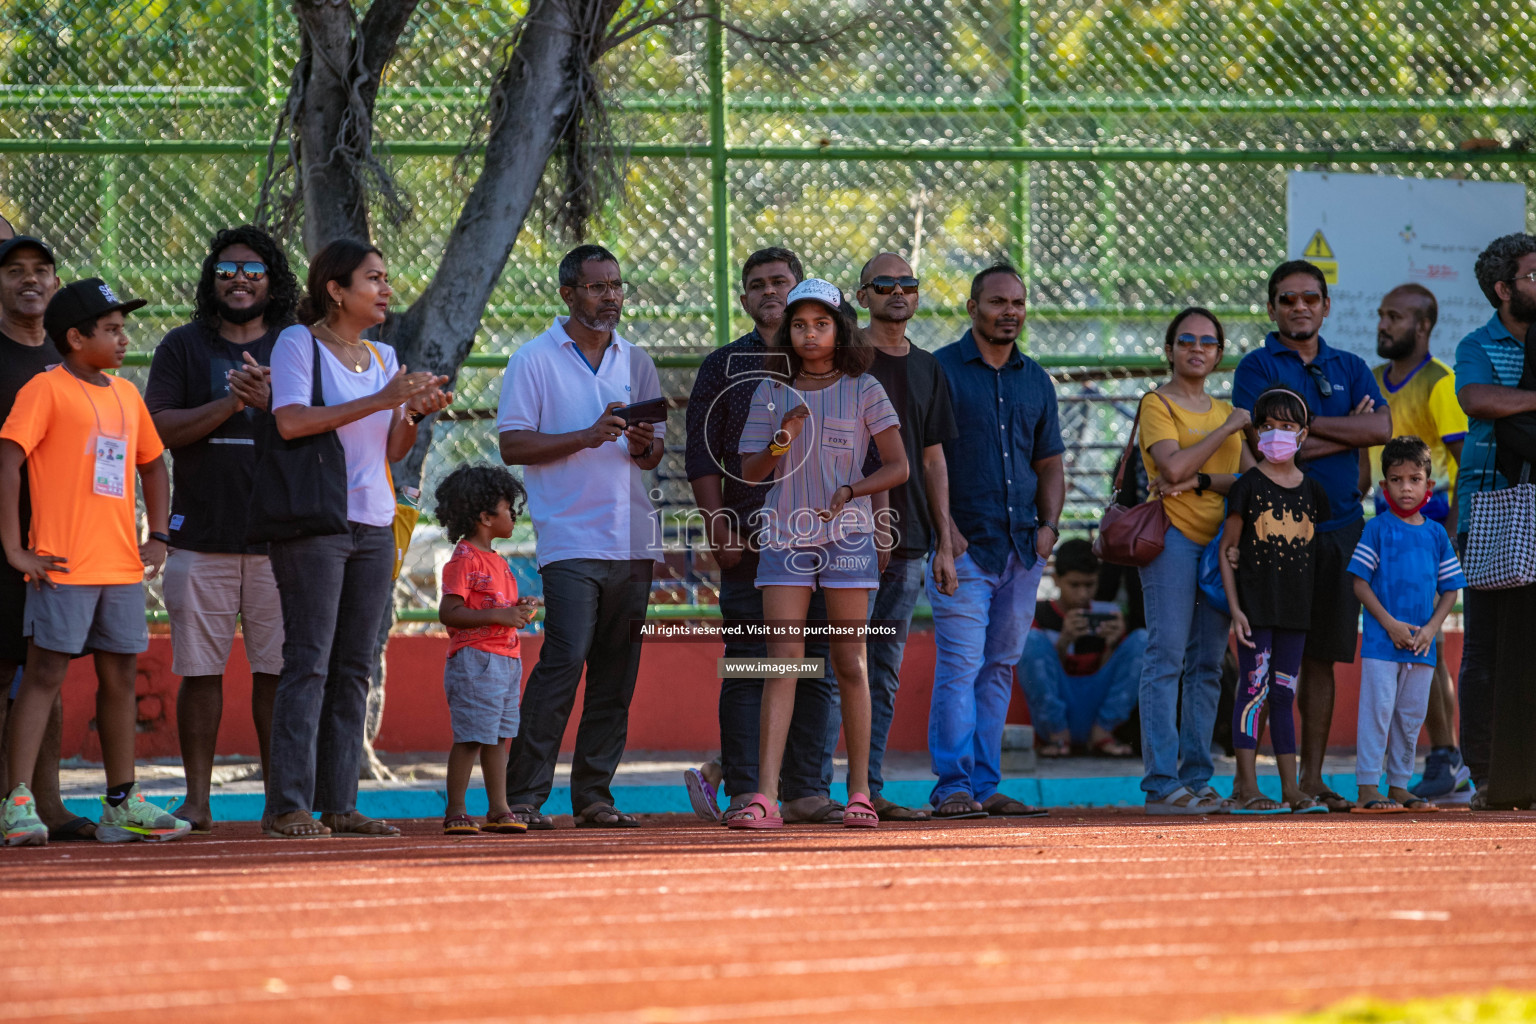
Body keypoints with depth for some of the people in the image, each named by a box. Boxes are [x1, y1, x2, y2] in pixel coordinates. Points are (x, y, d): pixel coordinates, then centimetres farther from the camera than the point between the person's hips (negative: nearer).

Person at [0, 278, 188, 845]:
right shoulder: (46, 390, -6)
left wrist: (158, 537, 17)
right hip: (63, 565, -7)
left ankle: (122, 804, 17)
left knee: (121, 675, 10)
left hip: (122, 565, 7)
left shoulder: (126, 394, 15)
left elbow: (152, 463, 28)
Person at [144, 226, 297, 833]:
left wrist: (270, 401, -18)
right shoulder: (184, 347, 9)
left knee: (277, 670, -1)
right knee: (200, 670, 0)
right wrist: (232, 402, -12)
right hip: (200, 536, 0)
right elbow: (158, 428, -2)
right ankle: (197, 800, 5)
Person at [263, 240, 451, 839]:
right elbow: (291, 420, -18)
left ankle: (338, 804, 8)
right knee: (309, 665, -11)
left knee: (354, 670, 6)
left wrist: (417, 413, -3)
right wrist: (380, 401, -19)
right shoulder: (299, 343, -3)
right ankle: (287, 807, -12)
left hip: (374, 525, 7)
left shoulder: (383, 358, 17)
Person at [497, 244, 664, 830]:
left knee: (616, 674, 4)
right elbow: (513, 445, -5)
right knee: (564, 661, -16)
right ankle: (523, 796, -13)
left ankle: (594, 796, 8)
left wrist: (644, 446, -5)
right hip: (571, 539, -5)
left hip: (632, 540, 5)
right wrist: (587, 437, -15)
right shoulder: (534, 361, 2)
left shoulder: (636, 364, 16)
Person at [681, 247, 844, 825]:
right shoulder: (724, 367, 8)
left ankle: (805, 792, 6)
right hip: (750, 539, -2)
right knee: (748, 666, -5)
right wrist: (721, 531, -6)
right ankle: (743, 793, -3)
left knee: (815, 669, 2)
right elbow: (702, 457, 4)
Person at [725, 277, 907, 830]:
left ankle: (859, 792, 7)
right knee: (782, 661, -7)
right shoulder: (772, 393, 9)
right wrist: (781, 440, -14)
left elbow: (898, 466, 2)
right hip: (785, 535, 1)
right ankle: (765, 798, -15)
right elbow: (750, 471, 5)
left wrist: (849, 491, -14)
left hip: (846, 535, -1)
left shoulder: (863, 390, 4)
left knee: (850, 664, 1)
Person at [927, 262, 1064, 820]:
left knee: (999, 668, 6)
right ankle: (953, 786, -11)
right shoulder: (940, 370, 0)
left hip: (1022, 549, 5)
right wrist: (945, 527, -13)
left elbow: (1049, 462, 22)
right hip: (963, 545, -5)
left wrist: (1048, 524, 6)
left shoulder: (1035, 380, 16)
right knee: (960, 665, -11)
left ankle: (984, 784, 10)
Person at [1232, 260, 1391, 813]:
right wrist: (1349, 430, -8)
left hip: (1339, 524, 4)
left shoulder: (1350, 368, 15)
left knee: (1321, 658, 6)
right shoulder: (1257, 367, 2)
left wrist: (1309, 425, -9)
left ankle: (1312, 777, 11)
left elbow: (1382, 427, -2)